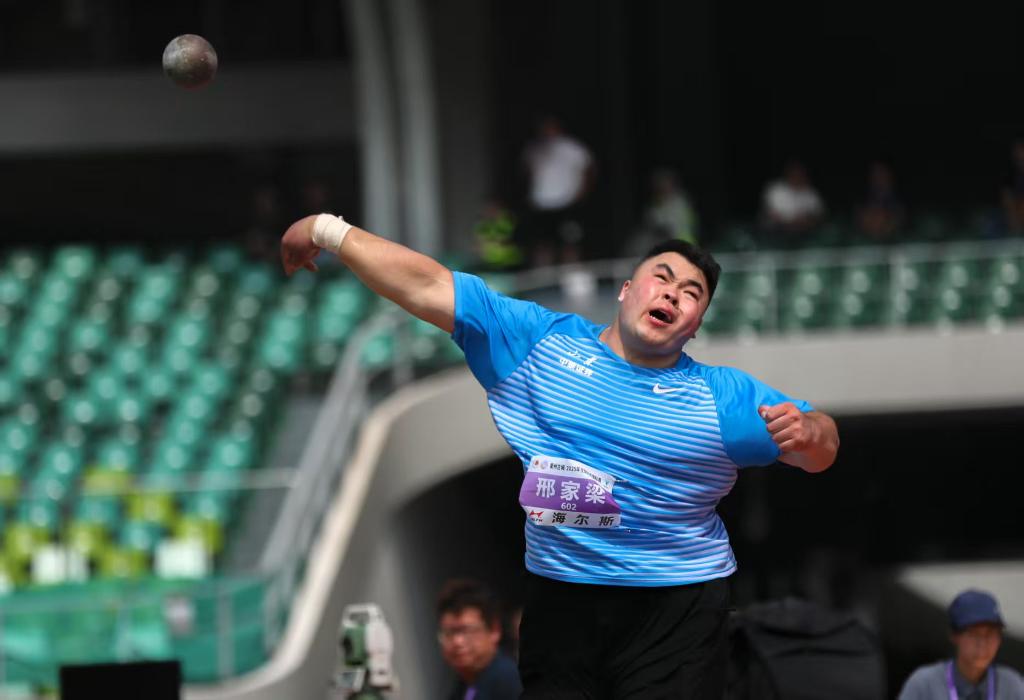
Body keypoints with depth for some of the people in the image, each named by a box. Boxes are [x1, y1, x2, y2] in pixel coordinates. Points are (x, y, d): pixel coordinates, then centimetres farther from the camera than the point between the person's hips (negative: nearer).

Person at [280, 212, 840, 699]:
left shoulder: (721, 397, -1)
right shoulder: (538, 342, 3)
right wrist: (330, 230, 1)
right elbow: (427, 288, 3)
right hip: (558, 600, 2)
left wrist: (808, 433, -26)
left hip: (677, 611, -2)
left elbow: (820, 448, -2)